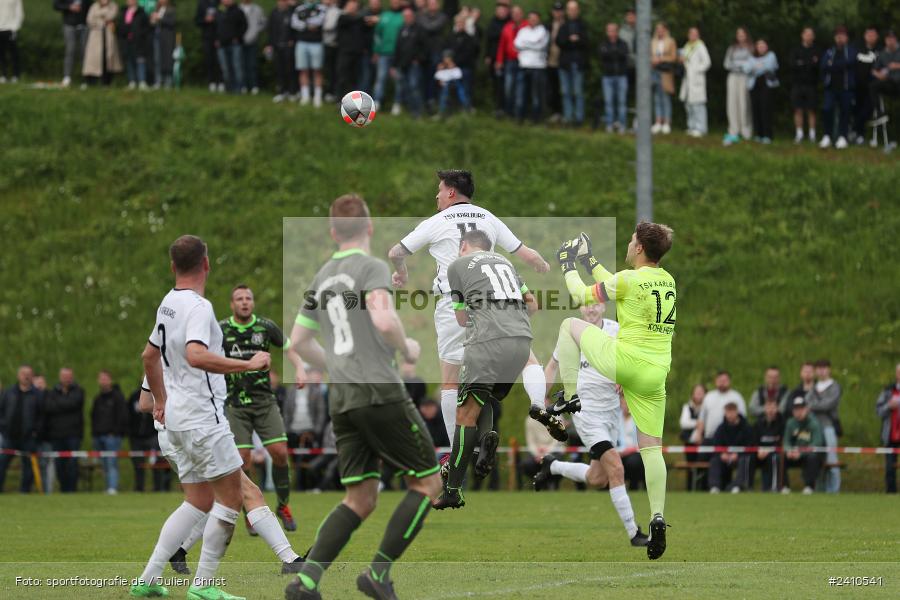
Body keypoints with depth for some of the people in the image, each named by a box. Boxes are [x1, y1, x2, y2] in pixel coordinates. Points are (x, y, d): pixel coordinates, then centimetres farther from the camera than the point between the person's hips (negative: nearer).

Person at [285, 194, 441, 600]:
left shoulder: (322, 278, 16)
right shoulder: (372, 268, -6)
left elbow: (298, 342, 23)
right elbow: (384, 320, -23)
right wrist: (407, 349, -3)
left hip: (341, 399, 7)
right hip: (380, 392, -7)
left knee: (360, 499, 8)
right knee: (427, 482, 5)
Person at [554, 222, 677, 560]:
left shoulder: (629, 279, -11)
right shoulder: (667, 281, 10)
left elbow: (581, 295, 2)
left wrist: (569, 267, 19)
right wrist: (590, 263, 35)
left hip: (625, 361, -6)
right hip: (655, 375, 6)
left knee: (570, 325, 18)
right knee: (651, 448, 9)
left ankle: (570, 399, 12)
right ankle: (657, 517, -5)